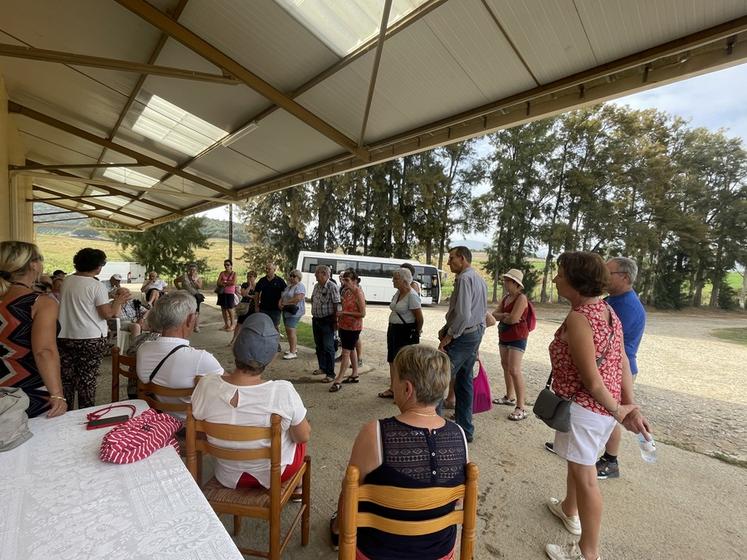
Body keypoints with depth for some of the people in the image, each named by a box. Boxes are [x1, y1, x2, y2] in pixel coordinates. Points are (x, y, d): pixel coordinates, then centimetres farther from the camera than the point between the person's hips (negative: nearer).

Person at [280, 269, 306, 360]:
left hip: (294, 311, -9)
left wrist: (285, 303, -15)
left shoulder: (300, 286, -10)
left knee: (290, 330, -13)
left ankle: (293, 352, -8)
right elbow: (282, 297, 17)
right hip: (286, 311, 9)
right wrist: (280, 303, -5)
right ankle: (294, 348, 23)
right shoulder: (288, 286, 19)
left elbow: (297, 299, -24)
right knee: (289, 330, 11)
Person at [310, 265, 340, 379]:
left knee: (328, 347, -1)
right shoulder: (316, 286, 8)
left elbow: (336, 305, -19)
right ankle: (322, 367, 34)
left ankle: (330, 373, 9)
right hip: (316, 320, 8)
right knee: (319, 345, 17)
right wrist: (313, 313, 14)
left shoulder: (332, 287, -17)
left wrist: (335, 321, -18)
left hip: (327, 321, -8)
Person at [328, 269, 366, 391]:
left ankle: (338, 381, 0)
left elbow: (362, 313, -19)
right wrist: (339, 321, 9)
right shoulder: (346, 291, 5)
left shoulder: (358, 293, -17)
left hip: (353, 327, -8)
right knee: (351, 350, 18)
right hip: (344, 325, 8)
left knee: (346, 352, -5)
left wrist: (344, 312, -22)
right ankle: (354, 375, 31)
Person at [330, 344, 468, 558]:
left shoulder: (374, 434, -29)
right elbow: (455, 497, 0)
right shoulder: (459, 435, -17)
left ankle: (336, 529, 47)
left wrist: (338, 526, 8)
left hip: (379, 552, -3)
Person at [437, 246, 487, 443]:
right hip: (476, 333, 10)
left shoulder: (465, 279, -16)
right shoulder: (480, 279, 15)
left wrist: (448, 336, -14)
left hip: (463, 336, -10)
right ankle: (466, 429, 27)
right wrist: (446, 329, 9)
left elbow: (463, 314, -25)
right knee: (464, 381, 16)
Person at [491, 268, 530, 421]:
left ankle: (521, 408, -8)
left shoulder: (521, 298, -16)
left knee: (514, 370, -14)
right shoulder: (505, 298, 10)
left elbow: (513, 319, -25)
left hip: (517, 338, -9)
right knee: (505, 366, 18)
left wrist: (502, 318, -5)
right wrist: (505, 315, -16)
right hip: (504, 337, 9)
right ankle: (510, 396, 33)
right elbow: (494, 314, 4)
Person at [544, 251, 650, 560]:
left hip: (584, 406, -9)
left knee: (585, 475, 7)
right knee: (577, 463, 28)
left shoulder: (578, 318, -25)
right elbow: (622, 361, 4)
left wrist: (618, 410, -9)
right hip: (603, 406, 9)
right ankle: (569, 510, 51)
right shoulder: (607, 309, 3)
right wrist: (629, 404, 6)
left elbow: (591, 380, -23)